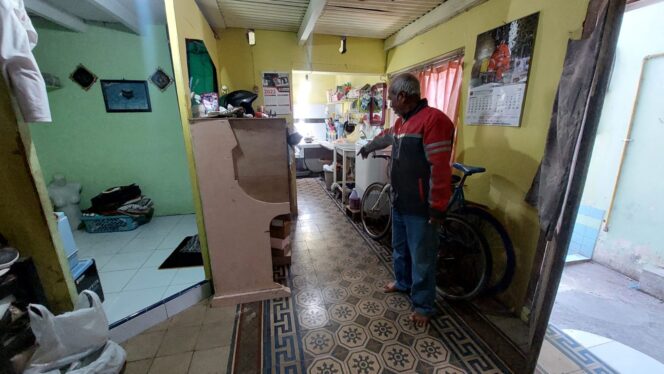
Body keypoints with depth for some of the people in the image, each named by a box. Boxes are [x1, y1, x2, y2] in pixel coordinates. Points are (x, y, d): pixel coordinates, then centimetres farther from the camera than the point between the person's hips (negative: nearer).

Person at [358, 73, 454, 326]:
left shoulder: (433, 120, -19)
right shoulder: (402, 121, 11)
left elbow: (439, 168, -23)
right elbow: (386, 136, 34)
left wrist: (437, 208, -22)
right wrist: (368, 147, 51)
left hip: (420, 208, -9)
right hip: (399, 202, 9)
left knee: (421, 257, 7)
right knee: (399, 247, 24)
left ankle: (423, 305, 27)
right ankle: (403, 282, 47)